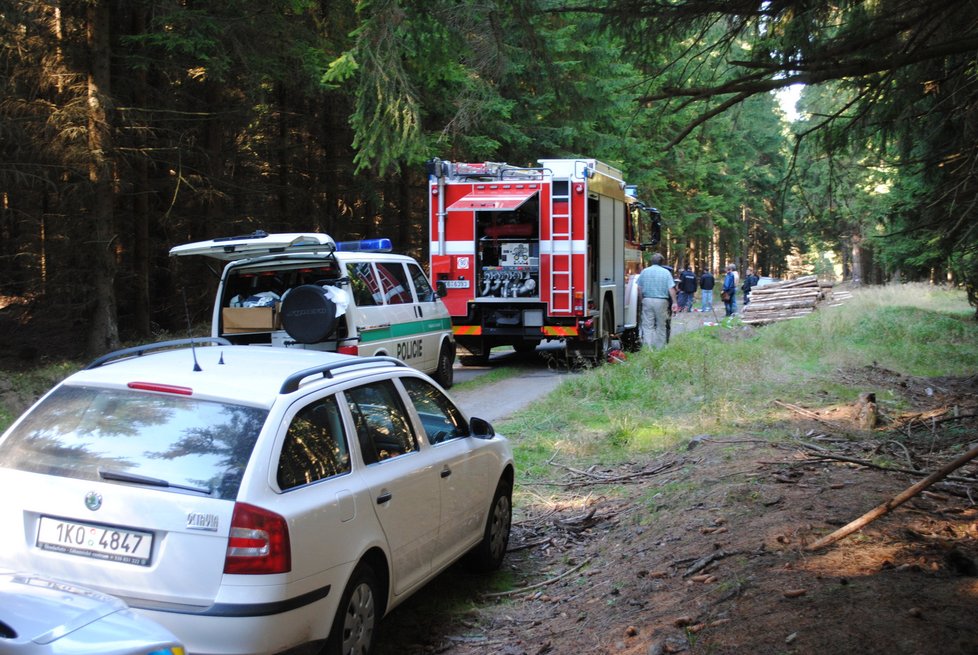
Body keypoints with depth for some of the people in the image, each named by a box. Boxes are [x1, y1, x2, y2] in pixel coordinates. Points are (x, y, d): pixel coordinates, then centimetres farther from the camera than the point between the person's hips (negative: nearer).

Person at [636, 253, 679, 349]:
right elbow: (671, 289, -5)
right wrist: (674, 303, -2)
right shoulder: (666, 272, 0)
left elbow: (639, 289, 5)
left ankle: (648, 348, -8)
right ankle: (660, 348, 15)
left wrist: (641, 300, 14)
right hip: (661, 301, -1)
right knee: (661, 326, 11)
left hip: (647, 300, 1)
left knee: (648, 326, 0)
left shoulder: (644, 272, 6)